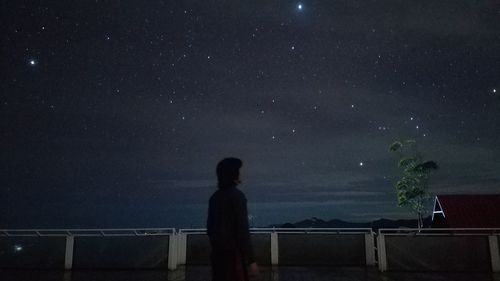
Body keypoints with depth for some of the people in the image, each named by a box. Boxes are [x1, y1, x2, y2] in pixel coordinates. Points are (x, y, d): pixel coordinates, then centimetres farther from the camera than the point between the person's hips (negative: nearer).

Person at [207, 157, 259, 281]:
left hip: (217, 252, 7)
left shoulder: (215, 197, 9)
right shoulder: (237, 195, -13)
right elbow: (242, 230, -17)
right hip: (233, 252, -7)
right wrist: (251, 261, -16)